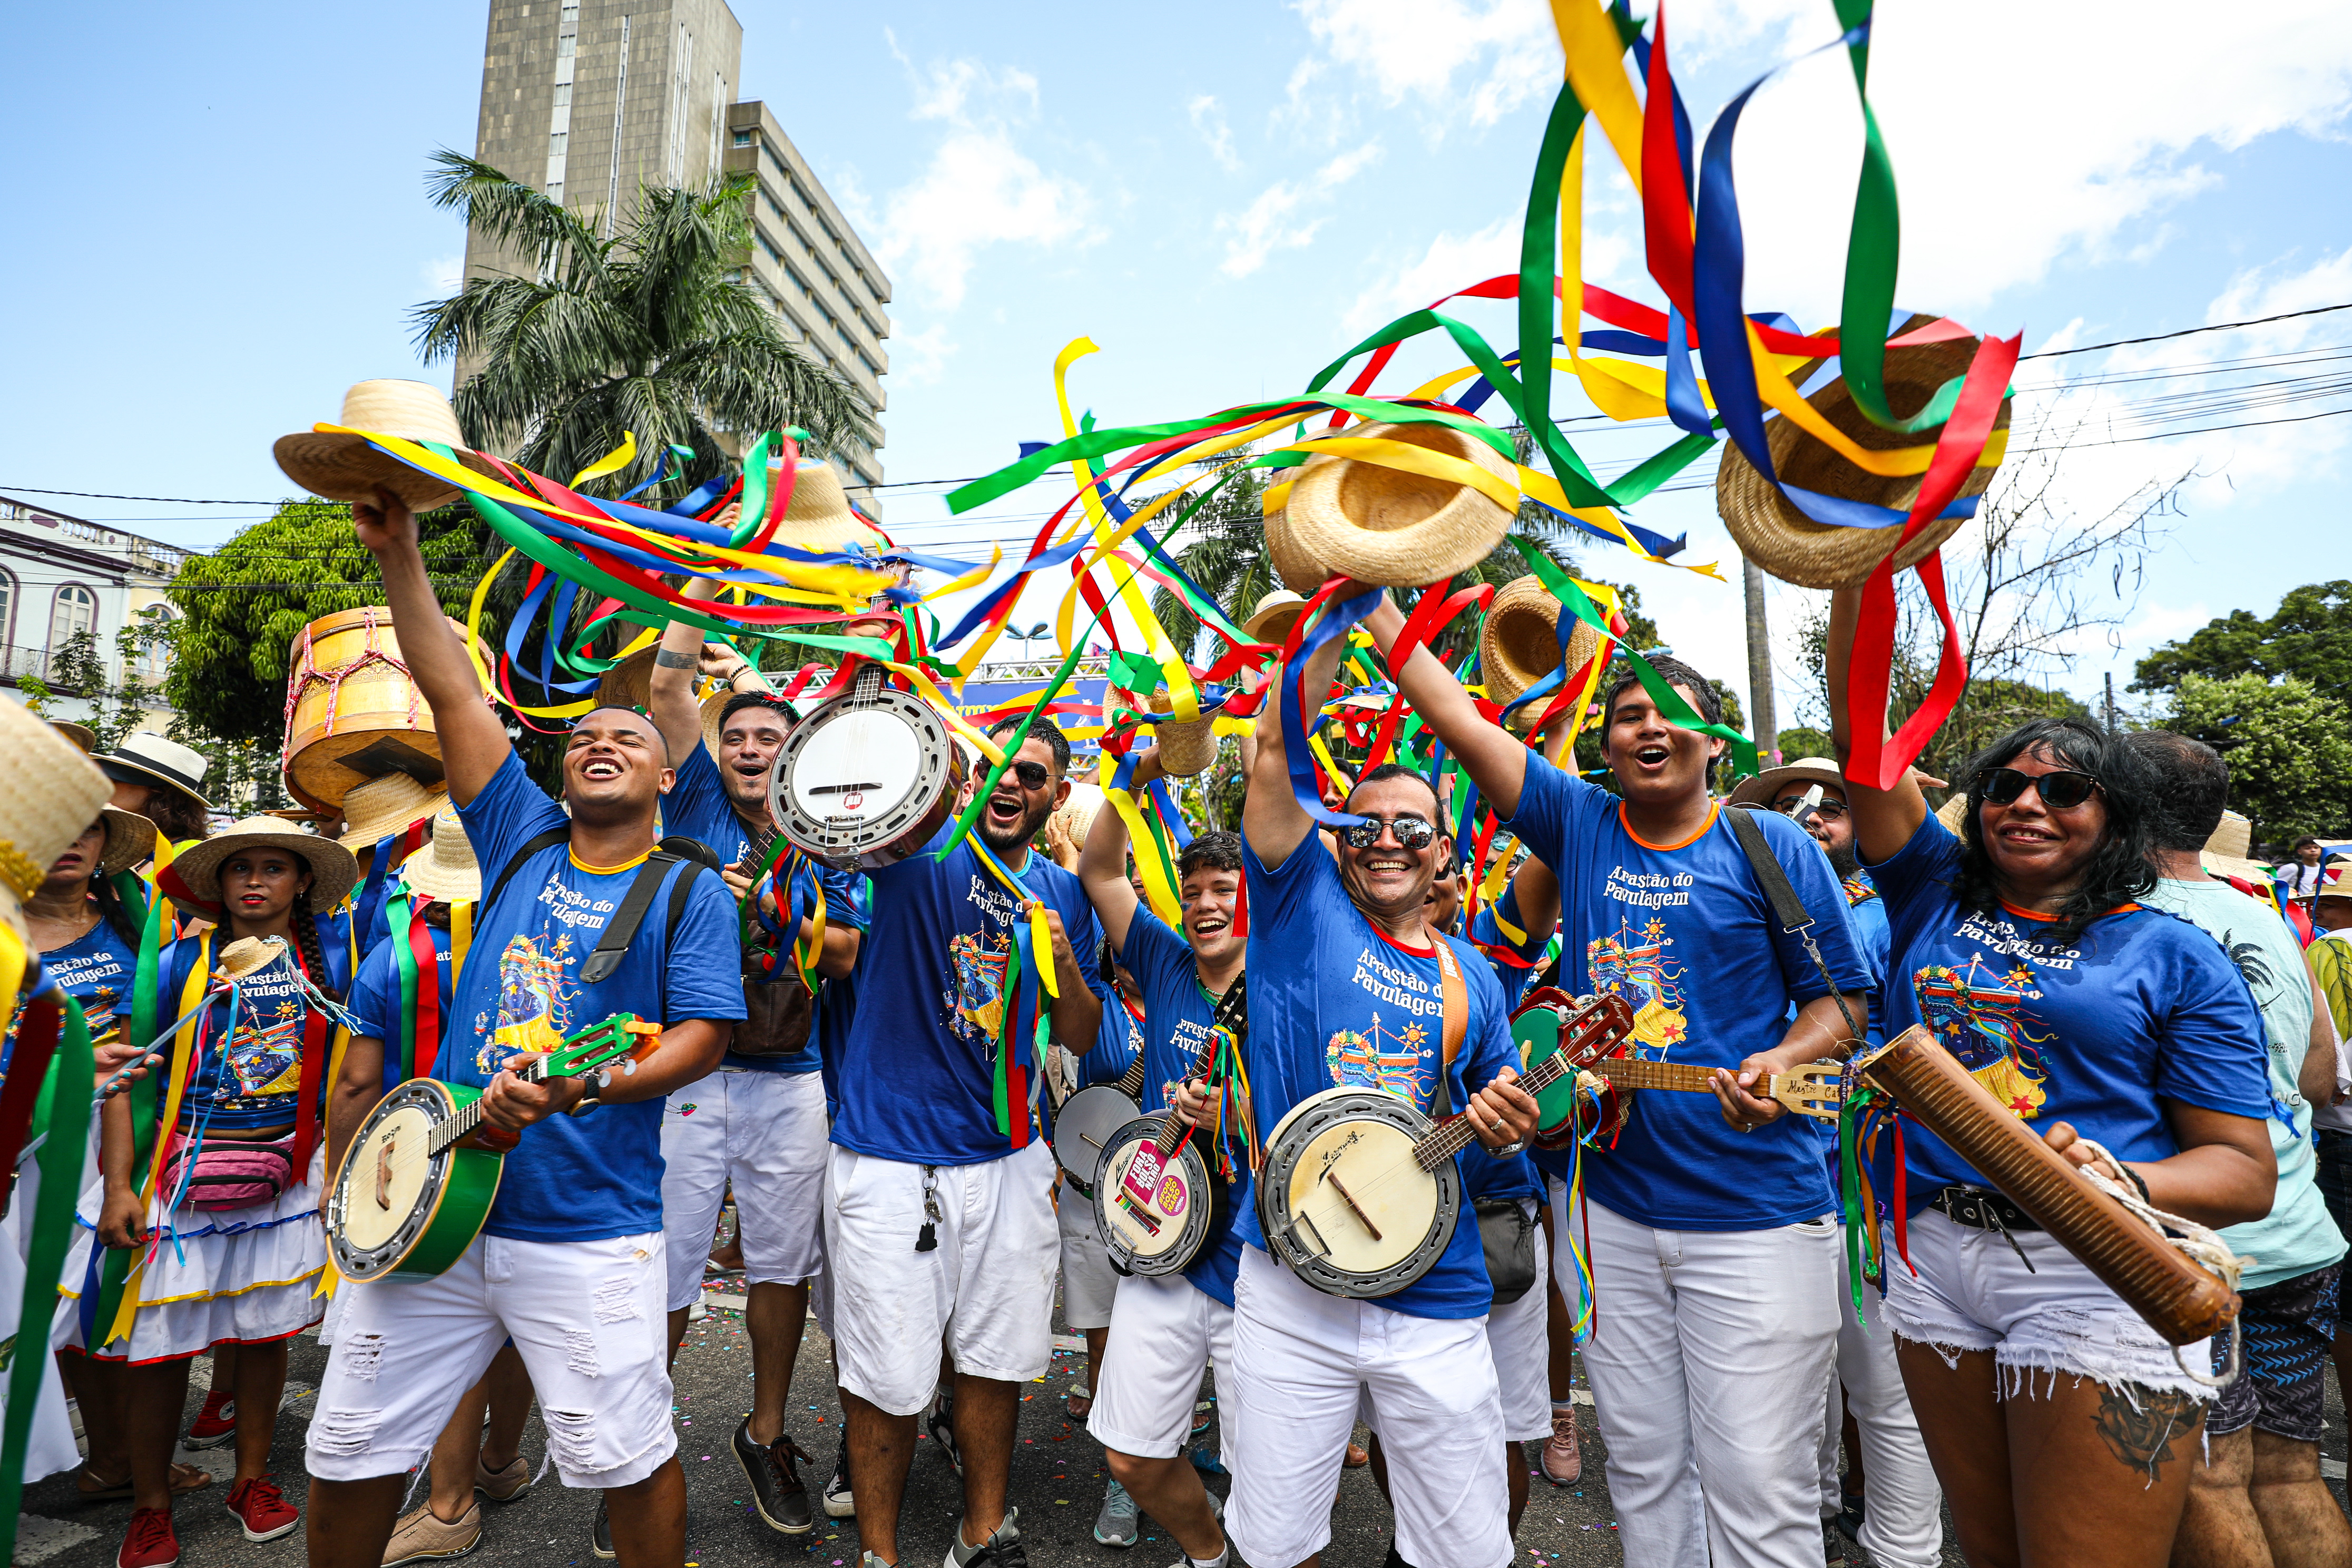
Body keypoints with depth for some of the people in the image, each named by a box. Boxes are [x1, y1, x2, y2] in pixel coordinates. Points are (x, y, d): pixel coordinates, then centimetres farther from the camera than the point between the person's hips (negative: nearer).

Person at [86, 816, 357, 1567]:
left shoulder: (325, 964, 3)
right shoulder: (182, 962, -2)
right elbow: (125, 1078, -3)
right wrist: (118, 1187, -9)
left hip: (287, 1171, 2)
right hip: (188, 1169, -1)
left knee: (266, 1329, 10)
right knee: (161, 1341, 3)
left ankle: (252, 1479, 27)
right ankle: (150, 1506, 22)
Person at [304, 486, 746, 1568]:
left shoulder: (688, 891, -1)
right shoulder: (523, 841, 10)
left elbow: (703, 1038, -8)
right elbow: (453, 693, 6)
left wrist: (580, 1086, -23)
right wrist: (399, 552, 2)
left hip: (590, 1230, -4)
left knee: (624, 1459, 3)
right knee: (351, 1452, 14)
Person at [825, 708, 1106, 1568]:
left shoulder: (1063, 892, 5)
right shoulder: (924, 848, -7)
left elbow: (1082, 1038, 6)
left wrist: (1063, 963, -14)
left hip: (1006, 1156, 4)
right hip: (889, 1156, -4)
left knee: (995, 1360, 16)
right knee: (888, 1380, 6)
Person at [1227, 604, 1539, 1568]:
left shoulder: (1471, 978, 8)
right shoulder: (1304, 908, -1)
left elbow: (1500, 1111, 18)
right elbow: (1278, 744, -11)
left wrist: (1508, 1126, -6)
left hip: (1435, 1300, 3)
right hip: (1291, 1284, -2)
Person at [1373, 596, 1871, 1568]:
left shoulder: (1772, 847, -1)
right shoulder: (1579, 825, 4)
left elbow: (1842, 1000, 3)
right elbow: (1456, 717, 0)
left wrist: (1779, 1062, -17)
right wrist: (1372, 598, -1)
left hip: (1755, 1210, -2)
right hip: (1608, 1205, 3)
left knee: (1758, 1489, 3)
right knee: (1644, 1474, 16)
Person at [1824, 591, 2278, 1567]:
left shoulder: (2175, 959, 1)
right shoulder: (1936, 896, 7)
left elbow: (2247, 1172, -2)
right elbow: (1859, 734, 0)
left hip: (2096, 1279, -3)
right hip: (1935, 1259, 3)